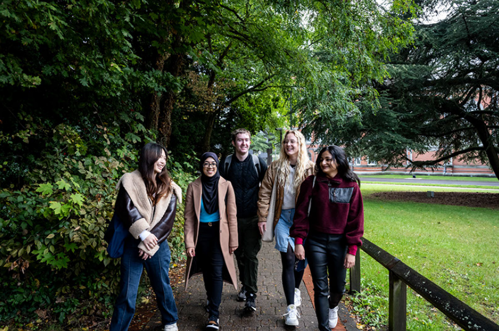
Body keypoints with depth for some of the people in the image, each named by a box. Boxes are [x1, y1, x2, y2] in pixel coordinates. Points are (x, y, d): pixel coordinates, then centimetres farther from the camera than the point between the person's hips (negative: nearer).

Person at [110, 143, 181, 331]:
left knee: (162, 287, 16)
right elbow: (127, 209, -11)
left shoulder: (168, 187, 6)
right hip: (133, 244, -2)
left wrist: (151, 243, -13)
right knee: (127, 293, 3)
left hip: (158, 245, 2)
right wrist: (143, 234, -21)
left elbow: (168, 218, -3)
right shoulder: (130, 181, 0)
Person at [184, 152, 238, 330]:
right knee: (206, 271, 14)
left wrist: (233, 241, -1)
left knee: (216, 271, -10)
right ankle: (212, 301, 40)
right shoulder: (193, 187, -2)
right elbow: (188, 217, -2)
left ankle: (214, 315, -2)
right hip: (201, 233, 2)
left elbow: (231, 215, -2)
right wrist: (189, 242, -7)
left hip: (219, 233, -2)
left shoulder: (225, 185, -4)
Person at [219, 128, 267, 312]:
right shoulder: (227, 162, 3)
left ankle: (251, 294, 6)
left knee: (251, 255, -2)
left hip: (252, 217, -2)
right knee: (239, 253, 14)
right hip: (233, 217, 3)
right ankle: (245, 285, 34)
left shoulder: (258, 162, -2)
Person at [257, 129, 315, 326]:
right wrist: (262, 218, 1)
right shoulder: (276, 167, 3)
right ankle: (291, 308, 2)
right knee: (288, 260, -5)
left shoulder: (309, 168, -2)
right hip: (283, 217, 0)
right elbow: (265, 192, 5)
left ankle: (295, 289, 42)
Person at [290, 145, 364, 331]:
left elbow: (356, 219, -3)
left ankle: (333, 307, 50)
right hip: (316, 241, -1)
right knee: (320, 288, 4)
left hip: (339, 242, 1)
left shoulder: (351, 186, -4)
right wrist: (298, 241, -8)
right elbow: (301, 213, -3)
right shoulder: (311, 183, -5)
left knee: (338, 287, 15)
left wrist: (352, 250, -5)